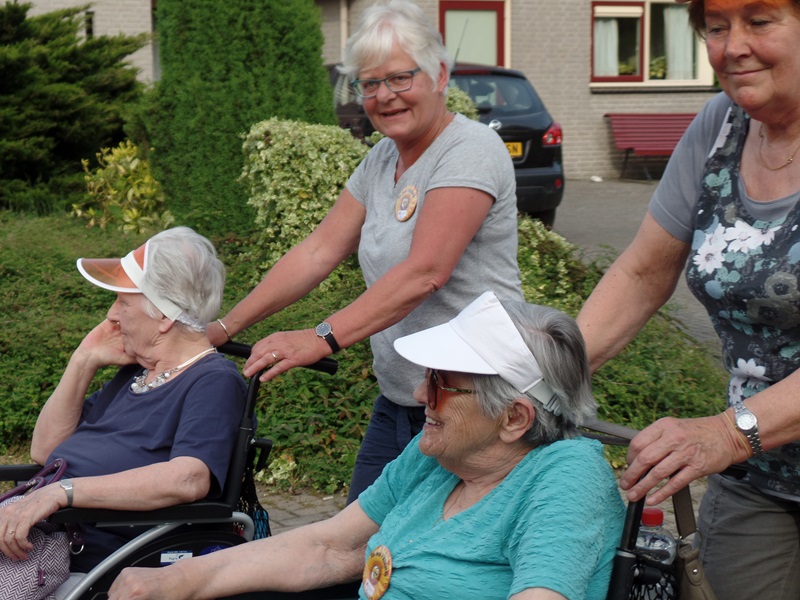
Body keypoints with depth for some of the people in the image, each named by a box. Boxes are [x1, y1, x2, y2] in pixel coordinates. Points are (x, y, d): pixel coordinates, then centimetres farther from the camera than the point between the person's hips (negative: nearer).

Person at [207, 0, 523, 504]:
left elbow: (424, 273, -24)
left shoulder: (471, 151, -14)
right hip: (398, 401, 8)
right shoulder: (382, 160, 13)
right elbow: (319, 252, 10)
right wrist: (225, 326, 5)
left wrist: (323, 338, -31)